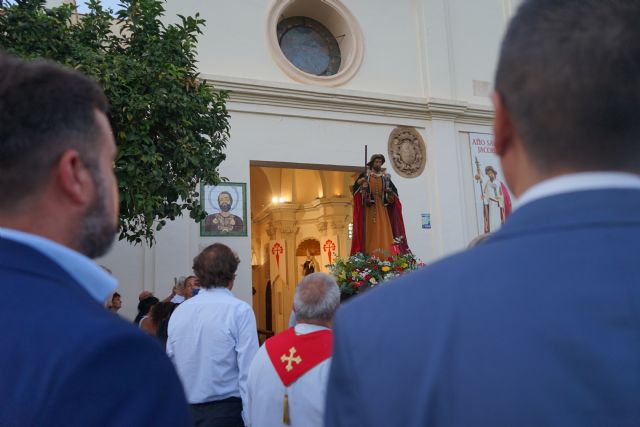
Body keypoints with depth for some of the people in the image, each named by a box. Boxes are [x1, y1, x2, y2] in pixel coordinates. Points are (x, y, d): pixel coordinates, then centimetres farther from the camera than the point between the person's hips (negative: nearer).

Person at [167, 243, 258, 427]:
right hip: (226, 411, -5)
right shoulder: (240, 310, -13)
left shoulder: (178, 311, 2)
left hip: (184, 411, 5)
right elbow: (248, 371, -17)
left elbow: (170, 366, 8)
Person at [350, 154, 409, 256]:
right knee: (370, 231, -7)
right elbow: (355, 188, 0)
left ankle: (385, 258, -9)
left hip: (382, 208, 3)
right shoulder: (364, 175, 7)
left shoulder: (386, 177, 14)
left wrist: (390, 192, -4)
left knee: (383, 231, -6)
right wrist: (361, 185, -19)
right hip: (369, 209, -2)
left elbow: (394, 191, 17)